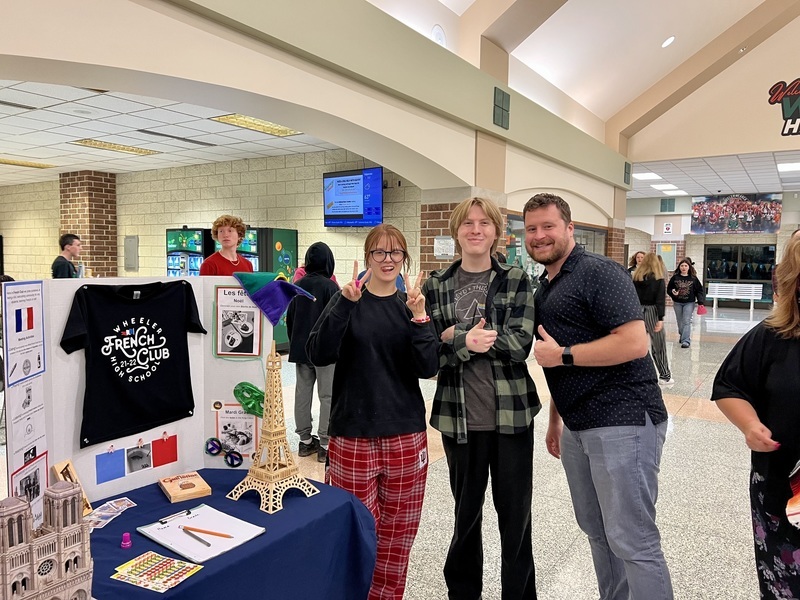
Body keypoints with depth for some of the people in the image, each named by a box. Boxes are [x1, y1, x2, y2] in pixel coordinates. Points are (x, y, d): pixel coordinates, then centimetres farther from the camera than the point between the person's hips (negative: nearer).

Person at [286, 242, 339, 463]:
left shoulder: (298, 285, 6)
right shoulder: (330, 286, -11)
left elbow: (290, 318, 12)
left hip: (300, 349, 6)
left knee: (302, 393, 11)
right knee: (327, 396, 0)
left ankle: (305, 440, 18)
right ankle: (325, 445, 0)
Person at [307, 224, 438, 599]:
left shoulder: (412, 305, 6)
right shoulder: (348, 300, -1)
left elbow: (427, 369, -5)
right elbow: (319, 355, -15)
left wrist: (419, 318, -18)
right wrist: (346, 303, -24)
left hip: (406, 436, 3)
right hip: (353, 436, -2)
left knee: (397, 535, 12)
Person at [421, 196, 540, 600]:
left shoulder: (517, 280, -1)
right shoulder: (435, 286, 1)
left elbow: (520, 343, -13)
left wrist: (456, 336, -15)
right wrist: (467, 343, -20)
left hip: (512, 414, -1)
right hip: (459, 417, 1)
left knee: (516, 516, 11)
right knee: (466, 513, 17)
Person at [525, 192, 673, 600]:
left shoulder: (598, 272, -11)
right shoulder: (544, 287, 15)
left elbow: (634, 342, -21)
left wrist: (562, 354, -16)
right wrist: (555, 420, 21)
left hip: (623, 421, -9)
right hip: (577, 427, 9)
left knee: (633, 542, -2)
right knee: (597, 532, 18)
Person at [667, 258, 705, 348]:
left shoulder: (693, 278, -4)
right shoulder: (675, 277, -2)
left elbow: (699, 291, -1)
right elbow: (669, 289, 5)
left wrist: (701, 302, -9)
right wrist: (673, 292, -17)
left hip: (689, 303, -2)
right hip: (677, 303, 2)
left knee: (686, 322, -10)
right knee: (680, 321, 14)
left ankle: (686, 340, -11)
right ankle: (682, 336, 35)